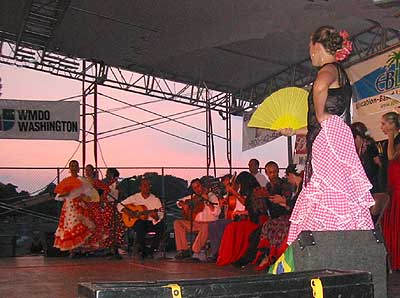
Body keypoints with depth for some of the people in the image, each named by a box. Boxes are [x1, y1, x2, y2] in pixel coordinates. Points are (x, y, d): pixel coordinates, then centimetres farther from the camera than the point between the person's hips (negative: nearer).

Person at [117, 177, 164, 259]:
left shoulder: (155, 199, 6)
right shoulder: (134, 198, 5)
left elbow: (161, 214, -3)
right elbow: (120, 205, 8)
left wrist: (156, 216, -27)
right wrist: (126, 211, -12)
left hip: (151, 223, 1)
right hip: (137, 222, -1)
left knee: (161, 225, -31)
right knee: (140, 223, -38)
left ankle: (152, 249, -20)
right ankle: (143, 249, -25)